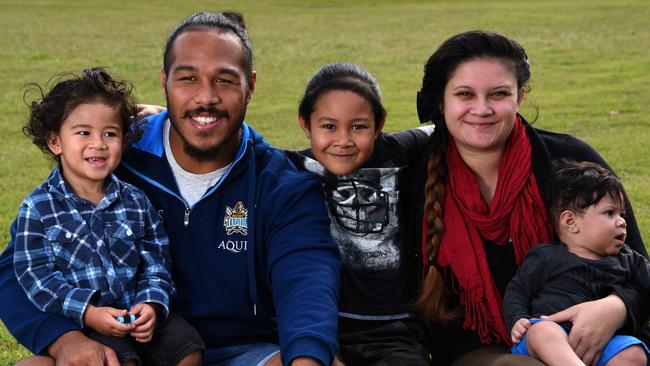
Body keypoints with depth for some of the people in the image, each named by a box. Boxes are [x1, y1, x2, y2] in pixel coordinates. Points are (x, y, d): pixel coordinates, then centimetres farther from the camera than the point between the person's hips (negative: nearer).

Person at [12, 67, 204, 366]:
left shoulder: (135, 202, 10)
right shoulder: (38, 208, -2)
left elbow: (155, 265, 10)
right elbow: (35, 275, -7)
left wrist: (152, 304, -11)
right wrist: (87, 313, -18)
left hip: (139, 313, 4)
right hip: (79, 320, -4)